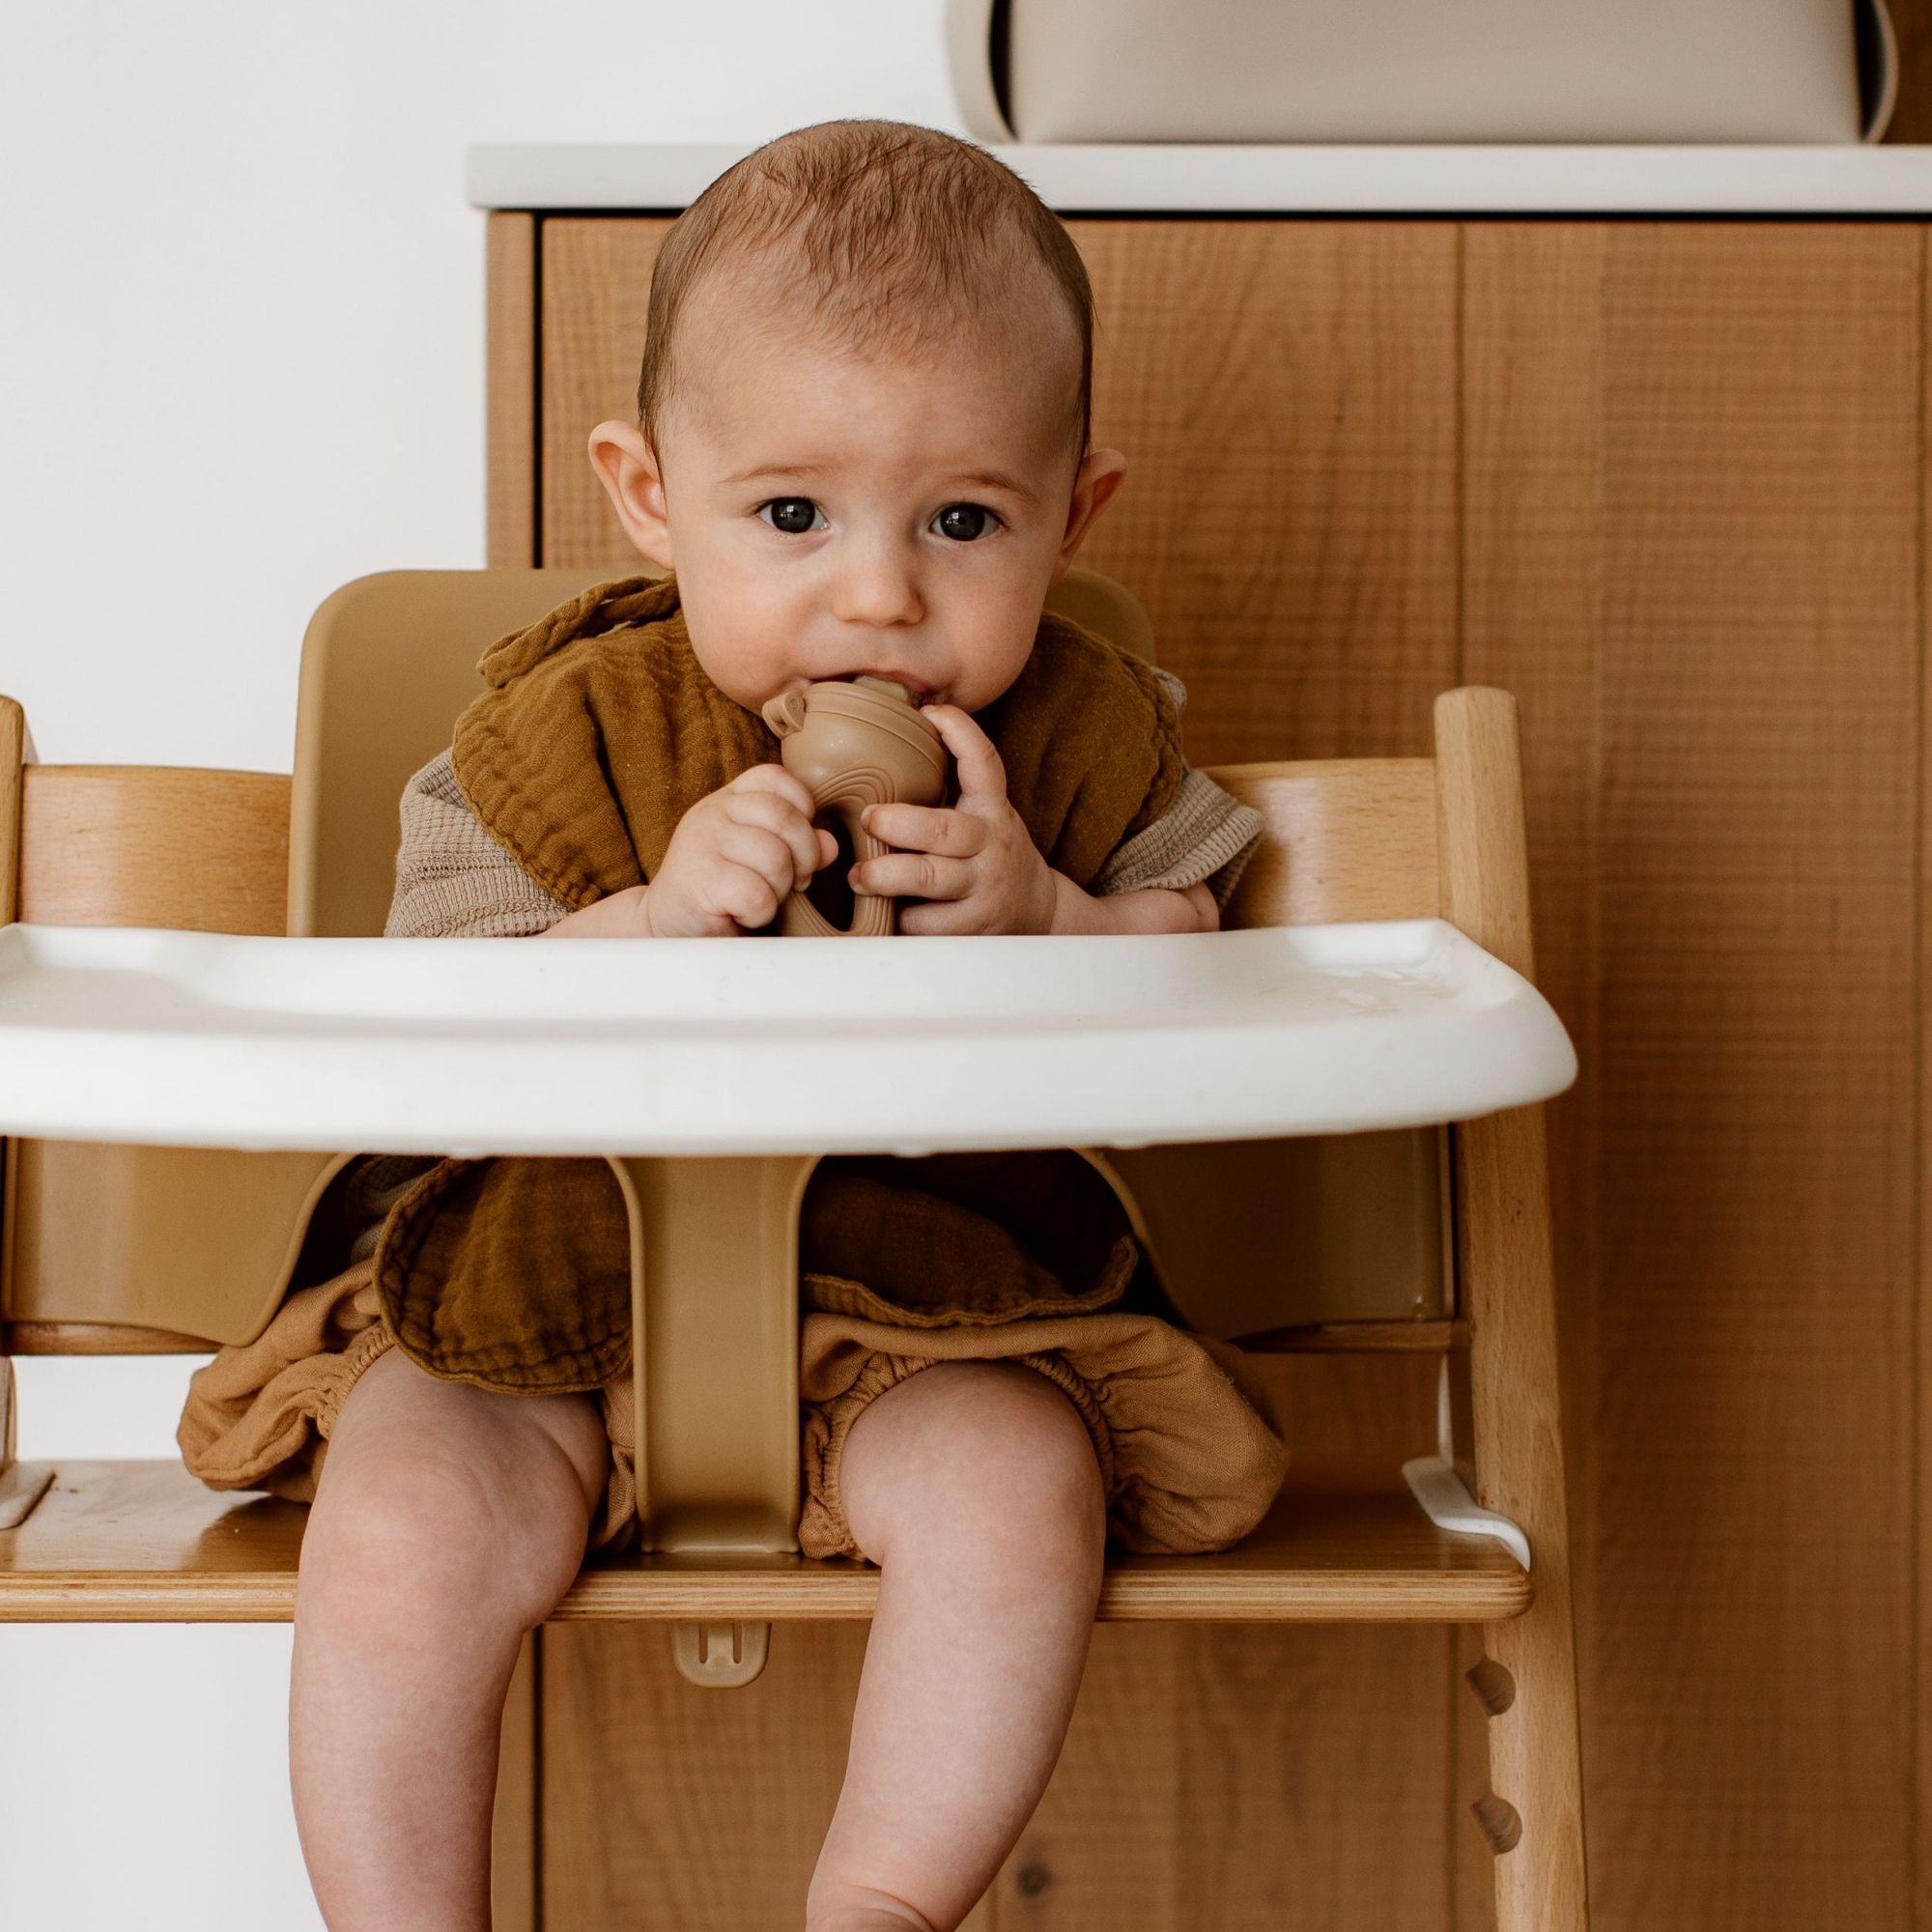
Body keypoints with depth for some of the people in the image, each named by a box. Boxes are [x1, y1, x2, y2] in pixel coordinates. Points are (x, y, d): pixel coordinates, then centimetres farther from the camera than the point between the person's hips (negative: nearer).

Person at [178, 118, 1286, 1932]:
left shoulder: (1086, 735, 0)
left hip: (928, 1301, 1)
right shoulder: (563, 731, -4)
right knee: (397, 1528, -22)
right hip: (545, 1298, 0)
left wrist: (1040, 914, -19)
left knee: (1018, 1486, -27)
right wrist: (656, 915, -26)